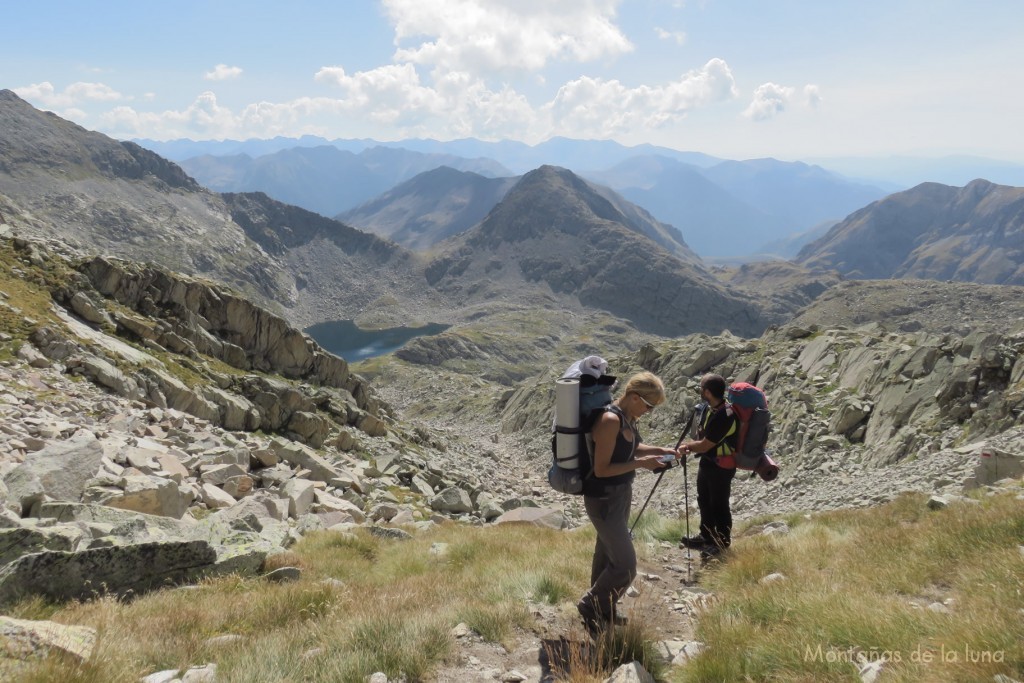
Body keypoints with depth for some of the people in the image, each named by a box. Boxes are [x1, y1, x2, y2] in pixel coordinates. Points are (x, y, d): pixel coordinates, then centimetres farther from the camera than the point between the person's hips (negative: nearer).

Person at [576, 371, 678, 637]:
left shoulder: (628, 417, 1)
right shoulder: (610, 420, -28)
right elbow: (601, 469, -26)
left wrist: (658, 450, 5)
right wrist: (640, 464, -23)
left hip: (621, 494, 10)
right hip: (603, 500, -10)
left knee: (608, 554, 23)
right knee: (626, 565, -4)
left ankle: (603, 611, 40)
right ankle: (589, 607, 16)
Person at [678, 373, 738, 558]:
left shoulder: (724, 417, -31)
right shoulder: (707, 407, -2)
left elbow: (704, 445, -24)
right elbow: (702, 436, 9)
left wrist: (686, 445, -7)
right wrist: (689, 446, -10)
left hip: (721, 467, -9)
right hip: (707, 462, 9)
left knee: (719, 505, 7)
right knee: (704, 501, 21)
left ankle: (722, 542, 25)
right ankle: (706, 536, 39)